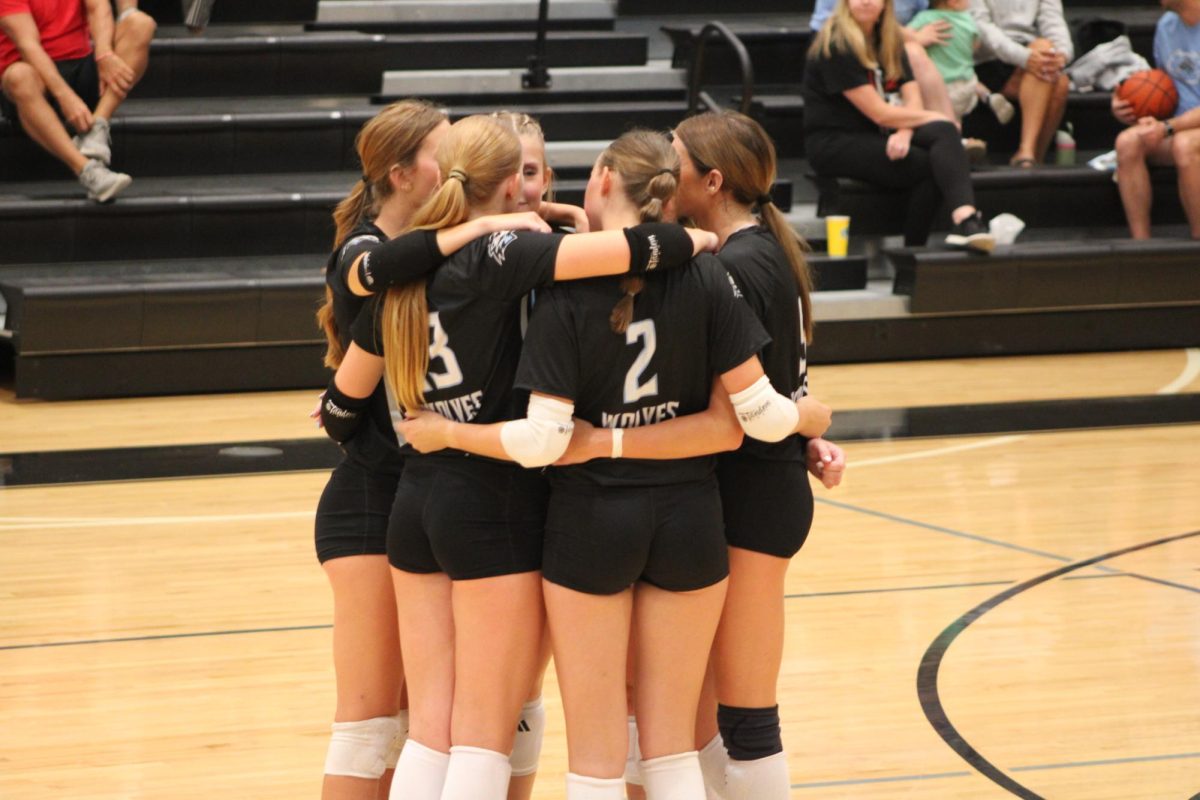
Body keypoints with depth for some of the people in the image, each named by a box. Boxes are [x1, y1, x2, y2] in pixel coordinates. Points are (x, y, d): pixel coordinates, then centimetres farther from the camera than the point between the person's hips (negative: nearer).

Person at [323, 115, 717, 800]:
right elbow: (624, 251, -25)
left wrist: (345, 427, 39)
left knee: (430, 729, 8)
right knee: (484, 736, -1)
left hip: (417, 500, 7)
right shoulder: (496, 256, -12)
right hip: (495, 505, -7)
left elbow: (344, 399, 17)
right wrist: (698, 240, -6)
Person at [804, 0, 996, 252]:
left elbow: (912, 99, 4)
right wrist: (932, 118, -7)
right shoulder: (836, 45, -12)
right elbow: (878, 113, -15)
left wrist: (904, 132, -17)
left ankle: (965, 219, -43)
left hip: (879, 136, 7)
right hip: (834, 143, -7)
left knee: (944, 133, -24)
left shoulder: (890, 40, 13)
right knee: (926, 164, -26)